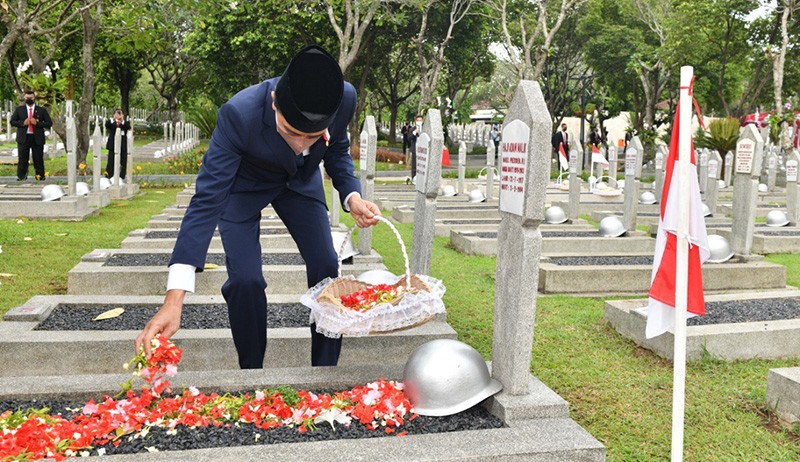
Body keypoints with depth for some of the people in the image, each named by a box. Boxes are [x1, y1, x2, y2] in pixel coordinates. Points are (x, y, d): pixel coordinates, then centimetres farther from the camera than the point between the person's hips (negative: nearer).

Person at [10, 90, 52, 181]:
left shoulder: (42, 110, 6)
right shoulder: (19, 109, 10)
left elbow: (49, 123, 2)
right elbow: (12, 121, 10)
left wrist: (37, 123, -12)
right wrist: (22, 123, -8)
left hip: (37, 138, -1)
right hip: (23, 138, 1)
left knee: (38, 159, 3)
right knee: (22, 159, 2)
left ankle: (40, 176, 10)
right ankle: (21, 176, 7)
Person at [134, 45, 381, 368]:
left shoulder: (346, 98, -30)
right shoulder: (239, 115, -40)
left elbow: (337, 149, -5)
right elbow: (207, 200, -40)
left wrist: (352, 196, -25)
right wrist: (173, 300, -45)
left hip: (300, 181, 4)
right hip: (244, 185, -3)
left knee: (326, 268, -5)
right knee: (245, 280, -16)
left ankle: (326, 371, 13)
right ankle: (251, 375, 8)